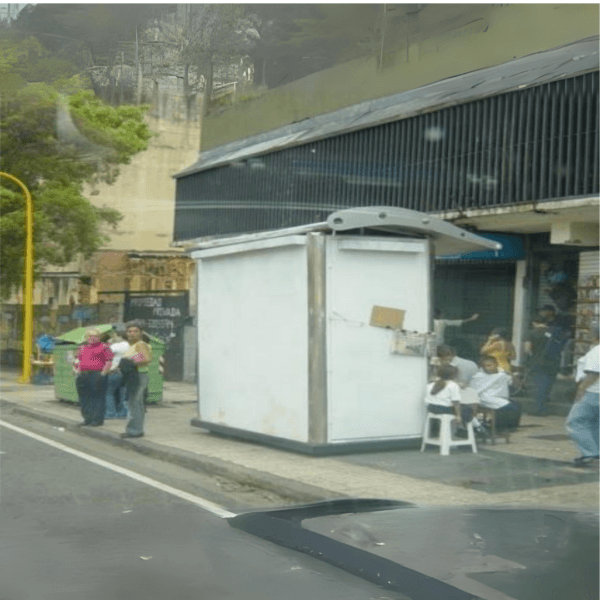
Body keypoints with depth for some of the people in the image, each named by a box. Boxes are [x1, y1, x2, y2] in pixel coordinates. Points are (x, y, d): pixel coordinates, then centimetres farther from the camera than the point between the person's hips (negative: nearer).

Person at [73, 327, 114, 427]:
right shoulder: (82, 348, 19)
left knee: (98, 398, -5)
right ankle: (87, 418, 20)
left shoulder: (103, 347, 1)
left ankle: (98, 419, -1)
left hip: (97, 375, -6)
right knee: (84, 398, 9)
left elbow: (109, 361, -6)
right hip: (83, 376, 6)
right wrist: (76, 370, 12)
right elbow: (76, 360, 27)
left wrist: (103, 373, -12)